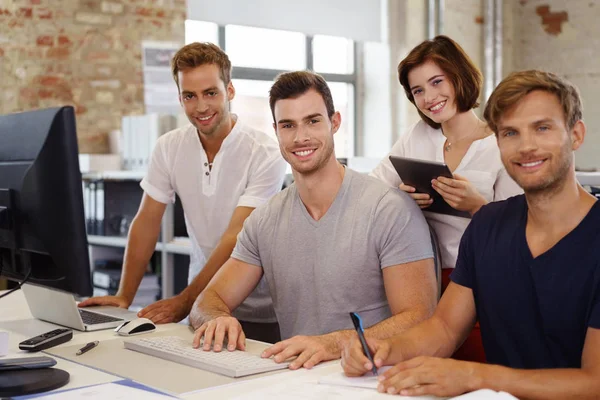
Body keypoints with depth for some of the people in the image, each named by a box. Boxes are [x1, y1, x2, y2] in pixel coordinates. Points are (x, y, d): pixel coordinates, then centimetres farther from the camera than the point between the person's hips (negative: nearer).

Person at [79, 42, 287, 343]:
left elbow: (236, 239, -19)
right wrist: (124, 296, -5)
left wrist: (184, 302, -25)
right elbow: (147, 222, 3)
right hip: (203, 306, 3)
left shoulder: (265, 154, -14)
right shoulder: (169, 148, 1)